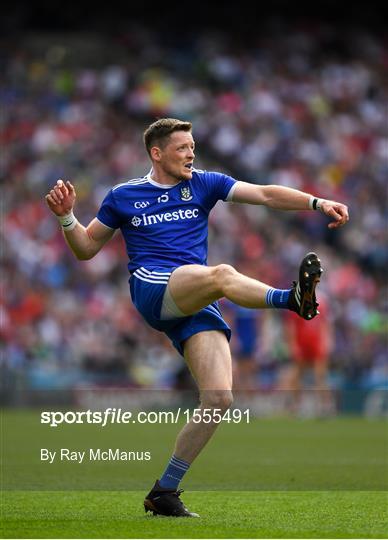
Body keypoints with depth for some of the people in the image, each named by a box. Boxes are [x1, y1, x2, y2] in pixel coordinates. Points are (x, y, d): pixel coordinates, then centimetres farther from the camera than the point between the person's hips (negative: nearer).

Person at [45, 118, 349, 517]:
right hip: (151, 287, -3)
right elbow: (86, 248, 21)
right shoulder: (124, 196, 14)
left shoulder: (203, 184, 17)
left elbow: (264, 195, 8)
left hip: (196, 305, 4)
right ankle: (292, 299, -64)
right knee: (222, 274, -35)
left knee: (219, 400, -12)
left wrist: (317, 203, -5)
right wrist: (66, 217, 2)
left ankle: (164, 492, -1)